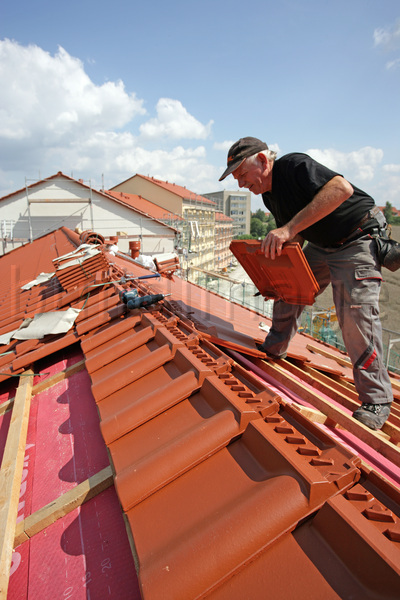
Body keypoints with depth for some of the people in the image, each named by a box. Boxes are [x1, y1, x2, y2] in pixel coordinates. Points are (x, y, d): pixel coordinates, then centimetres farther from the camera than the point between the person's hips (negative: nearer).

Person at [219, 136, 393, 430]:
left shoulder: (294, 165, -21)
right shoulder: (270, 194, 6)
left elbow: (342, 188, -37)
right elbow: (296, 236, 15)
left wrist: (289, 228, -40)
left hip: (358, 243, -9)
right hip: (320, 246, 9)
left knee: (356, 313, -15)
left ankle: (377, 401, -2)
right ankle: (273, 350, 28)